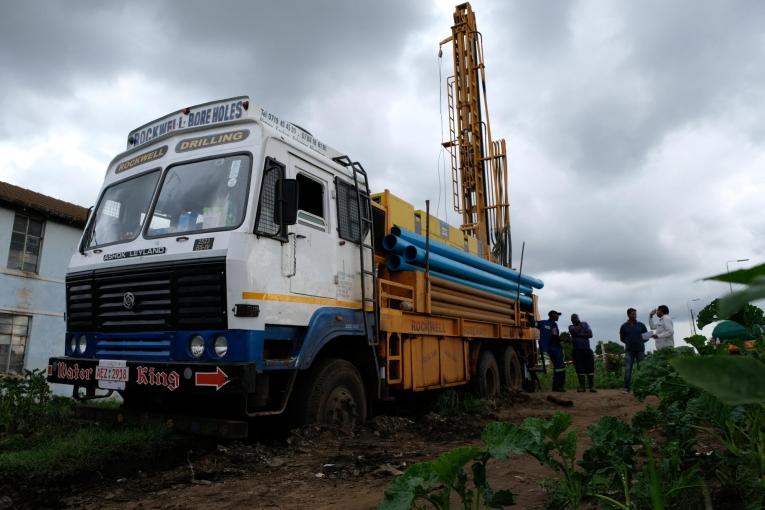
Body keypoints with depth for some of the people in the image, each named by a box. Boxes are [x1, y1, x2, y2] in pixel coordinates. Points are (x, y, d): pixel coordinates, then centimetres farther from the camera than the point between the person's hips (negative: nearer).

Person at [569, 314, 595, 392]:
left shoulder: (585, 324, 13)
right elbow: (575, 330, -12)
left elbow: (590, 334, 1)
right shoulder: (571, 327, 11)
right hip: (576, 350, 0)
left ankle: (591, 386, 0)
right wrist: (580, 326, 2)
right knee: (579, 368, -2)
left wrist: (580, 334, -7)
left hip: (587, 349, 0)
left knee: (590, 368, -5)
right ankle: (582, 386, 4)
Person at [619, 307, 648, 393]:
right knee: (628, 369, -5)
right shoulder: (624, 326, 6)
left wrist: (640, 341, 1)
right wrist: (629, 342, 2)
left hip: (640, 350, 1)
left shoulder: (641, 325, 7)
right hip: (629, 350, -1)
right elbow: (622, 338, 15)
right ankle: (627, 388, -3)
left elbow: (647, 336, 13)